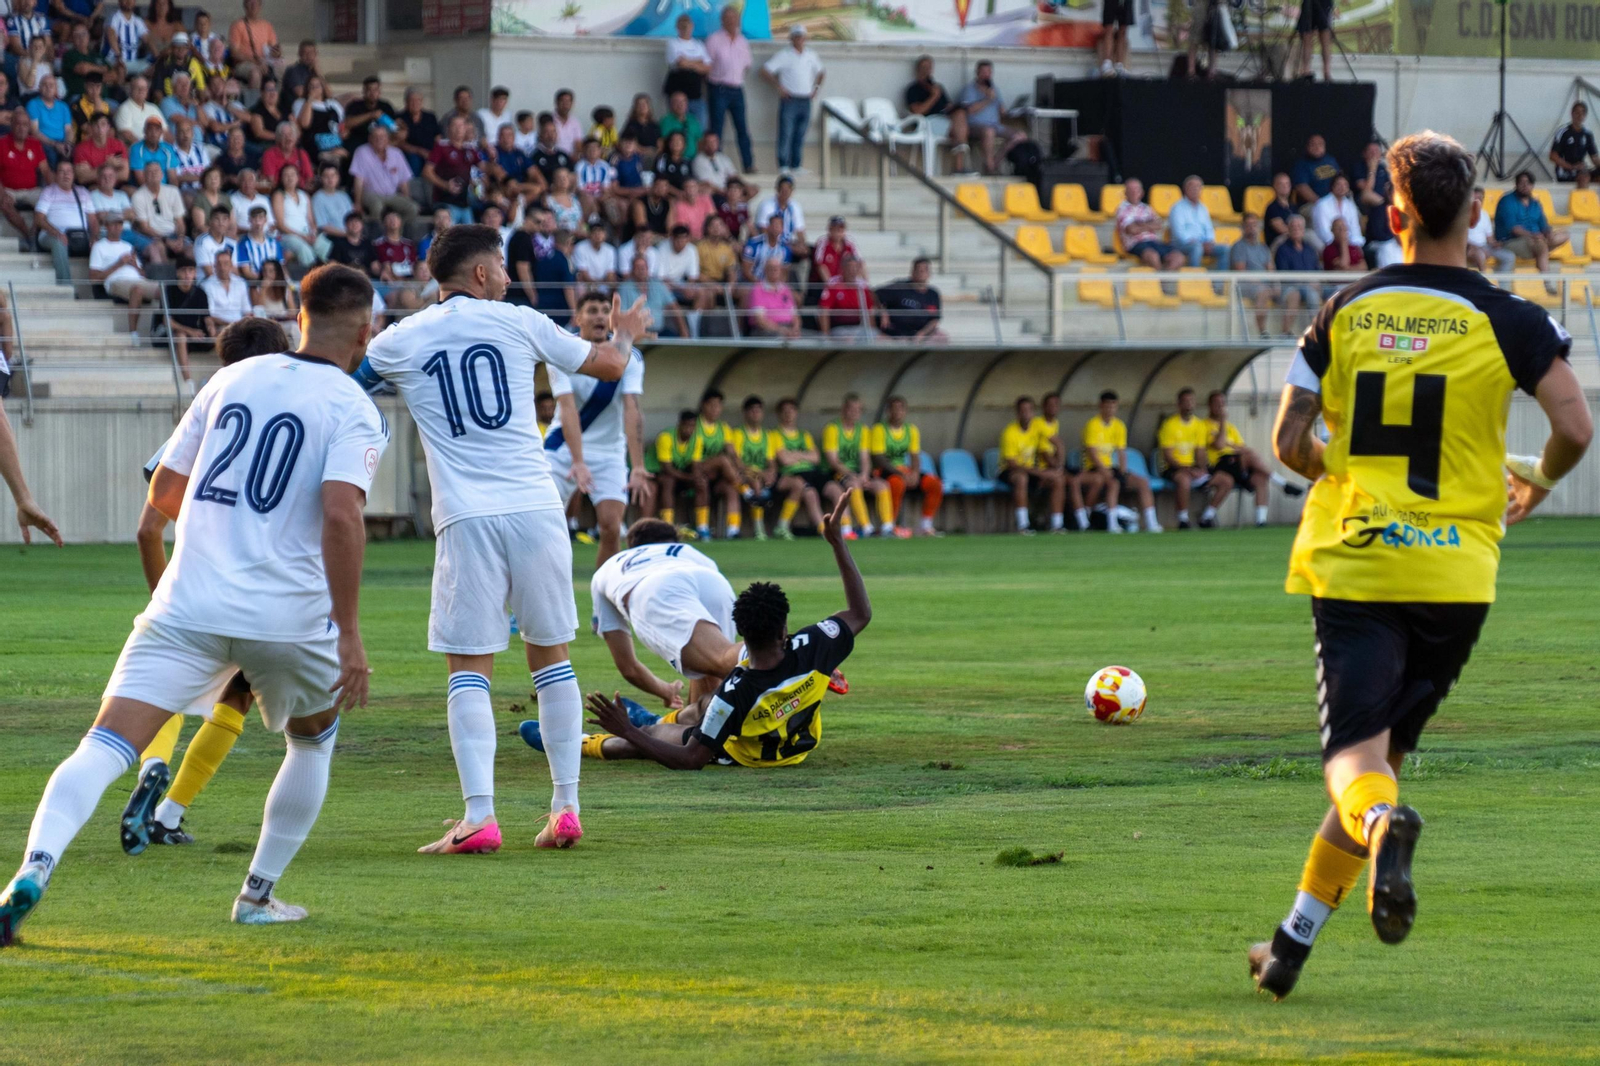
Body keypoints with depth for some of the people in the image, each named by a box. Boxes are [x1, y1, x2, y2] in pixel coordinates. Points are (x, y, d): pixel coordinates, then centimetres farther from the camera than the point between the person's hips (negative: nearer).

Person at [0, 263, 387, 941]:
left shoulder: (231, 379, 14)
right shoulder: (353, 410, 0)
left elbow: (164, 491, 19)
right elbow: (341, 512, -16)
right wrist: (348, 632, -15)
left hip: (188, 605, 2)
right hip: (288, 614, -2)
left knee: (107, 746, -9)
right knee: (315, 738, 28)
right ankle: (259, 894, 27)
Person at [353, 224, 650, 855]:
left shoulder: (399, 342, 7)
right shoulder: (518, 322, 8)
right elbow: (608, 365, 19)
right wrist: (624, 334, 41)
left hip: (466, 519, -1)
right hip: (535, 507, 1)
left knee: (468, 668, 1)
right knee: (551, 657, 12)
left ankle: (479, 816, -12)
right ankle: (566, 808, 10)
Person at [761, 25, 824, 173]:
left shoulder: (810, 56, 11)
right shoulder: (783, 55, -4)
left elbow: (821, 72, 28)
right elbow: (765, 71, -7)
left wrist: (816, 88, 14)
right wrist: (778, 87, -11)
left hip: (805, 100, 5)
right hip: (789, 99, -5)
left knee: (800, 135, 7)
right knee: (786, 133, -6)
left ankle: (796, 165, 12)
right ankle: (783, 165, -4)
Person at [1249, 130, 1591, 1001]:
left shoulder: (1344, 313, 4)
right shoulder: (1506, 322, -2)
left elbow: (1288, 443, 4)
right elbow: (1574, 428, -9)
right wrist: (1534, 483, 13)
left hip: (1348, 564, 0)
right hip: (1453, 572, 0)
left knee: (1353, 750, -5)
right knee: (1386, 745, 13)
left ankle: (1383, 822, -42)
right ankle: (1294, 943, 14)